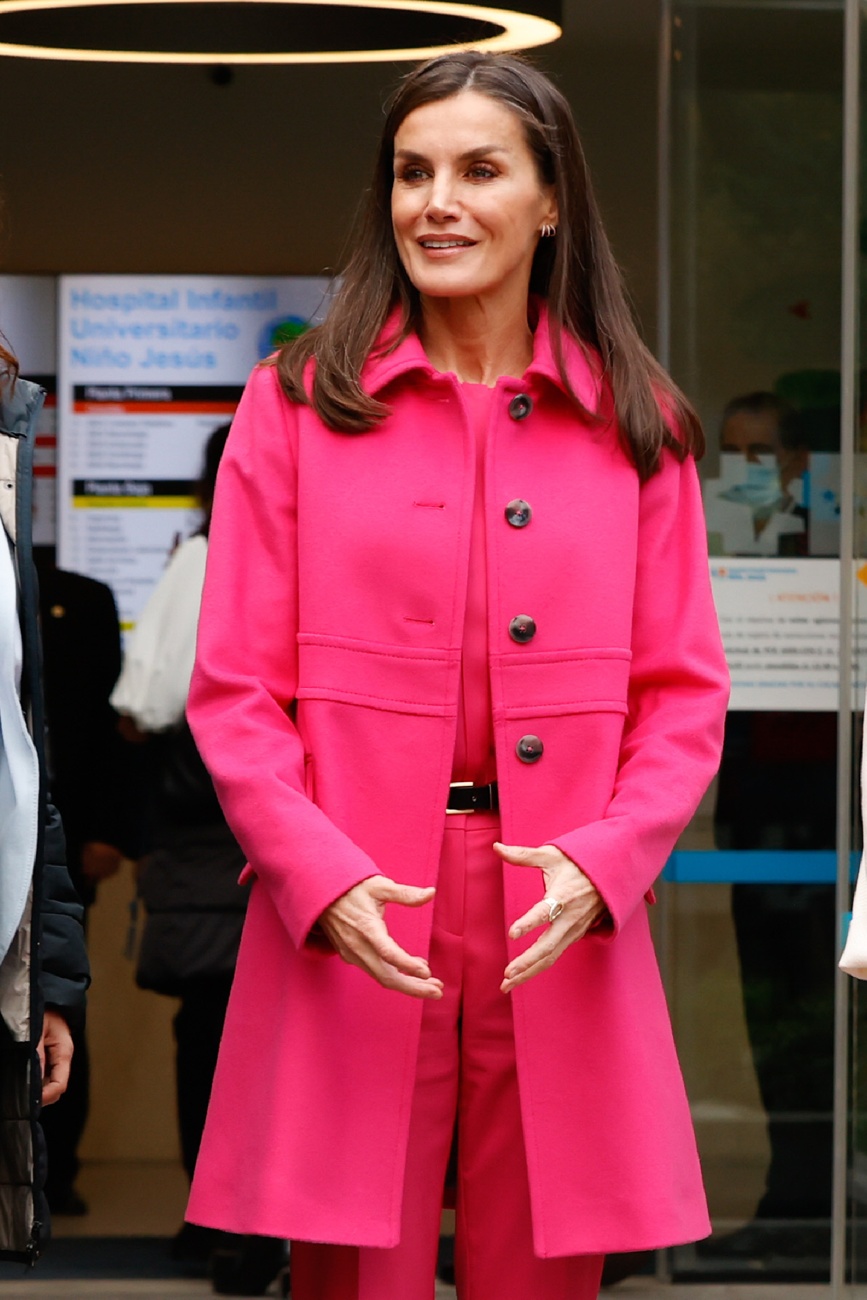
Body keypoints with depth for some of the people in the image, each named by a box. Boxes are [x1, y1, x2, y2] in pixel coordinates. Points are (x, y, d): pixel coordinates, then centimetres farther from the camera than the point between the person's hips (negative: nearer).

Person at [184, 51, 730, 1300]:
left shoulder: (636, 426, 9)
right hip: (352, 924, -1)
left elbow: (684, 694, 6)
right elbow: (235, 690, 1)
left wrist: (603, 862, -11)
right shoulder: (298, 404, 4)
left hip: (563, 933, 1)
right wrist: (322, 876, -14)